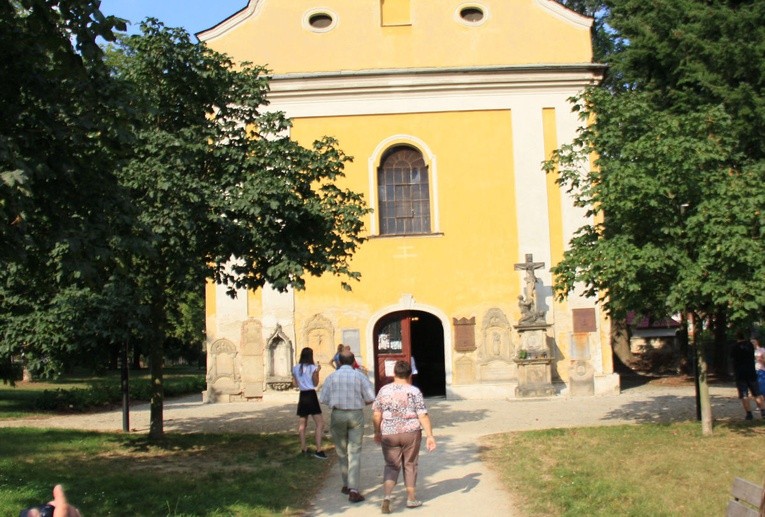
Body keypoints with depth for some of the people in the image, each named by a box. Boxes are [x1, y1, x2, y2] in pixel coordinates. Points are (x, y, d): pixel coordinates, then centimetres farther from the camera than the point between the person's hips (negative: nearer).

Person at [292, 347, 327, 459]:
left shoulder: (295, 368, 6)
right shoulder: (312, 367, -8)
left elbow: (296, 384, 13)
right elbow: (315, 384, -2)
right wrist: (317, 371, -1)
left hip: (302, 396, 6)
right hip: (311, 395, -6)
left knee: (302, 424, 14)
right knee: (320, 423, -5)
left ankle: (303, 448, 19)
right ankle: (318, 450, -13)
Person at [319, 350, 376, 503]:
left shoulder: (332, 377, -1)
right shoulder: (360, 376, -3)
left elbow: (323, 399, -1)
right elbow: (371, 398, -4)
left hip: (338, 415, 1)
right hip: (356, 415, -1)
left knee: (342, 451, 17)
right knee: (355, 452, 0)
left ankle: (347, 485, 27)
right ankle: (353, 490, -9)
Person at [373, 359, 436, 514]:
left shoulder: (384, 390, 1)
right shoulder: (414, 391, -5)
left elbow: (376, 414, 5)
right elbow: (423, 415, -9)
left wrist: (377, 432, 17)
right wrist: (430, 436, -6)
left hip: (389, 434, 1)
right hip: (411, 433, -1)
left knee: (392, 466, 9)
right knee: (410, 465, 14)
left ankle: (387, 496, -11)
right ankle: (411, 498, 23)